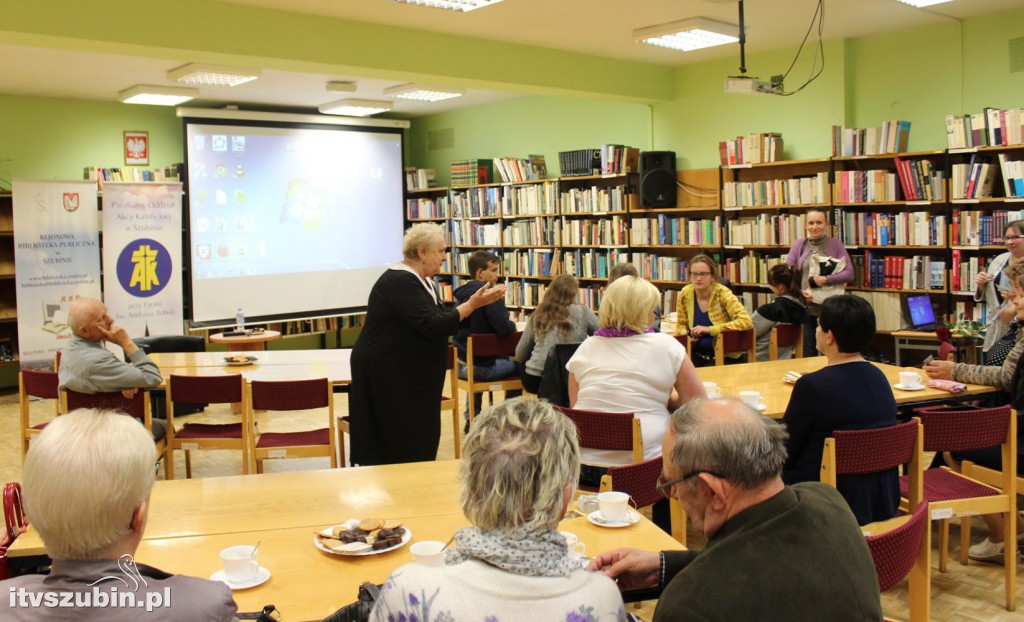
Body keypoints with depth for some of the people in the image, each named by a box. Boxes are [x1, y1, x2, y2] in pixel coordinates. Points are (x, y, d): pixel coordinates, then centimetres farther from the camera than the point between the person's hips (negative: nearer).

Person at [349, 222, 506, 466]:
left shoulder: (420, 280, 11)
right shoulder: (400, 282, -21)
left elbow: (440, 318, 13)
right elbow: (432, 326, -27)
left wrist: (475, 302, 5)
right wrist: (472, 304, -24)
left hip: (411, 374, 10)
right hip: (388, 375, -10)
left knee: (419, 444, 12)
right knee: (399, 449, -5)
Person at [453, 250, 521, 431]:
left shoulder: (463, 292, 7)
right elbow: (504, 328, -28)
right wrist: (513, 325, -4)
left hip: (461, 364, 8)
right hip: (482, 366, -8)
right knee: (517, 366, 18)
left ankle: (471, 419, 40)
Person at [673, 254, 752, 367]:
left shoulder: (722, 293, -13)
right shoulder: (685, 294, -3)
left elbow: (746, 322, -23)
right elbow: (681, 324, 13)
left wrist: (710, 330, -26)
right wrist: (686, 334, -11)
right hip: (698, 355, 3)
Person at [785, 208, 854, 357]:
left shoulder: (836, 245, 4)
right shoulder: (798, 245, 7)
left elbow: (849, 273, -3)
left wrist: (826, 280, -17)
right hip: (804, 308, 1)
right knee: (808, 353, 6)